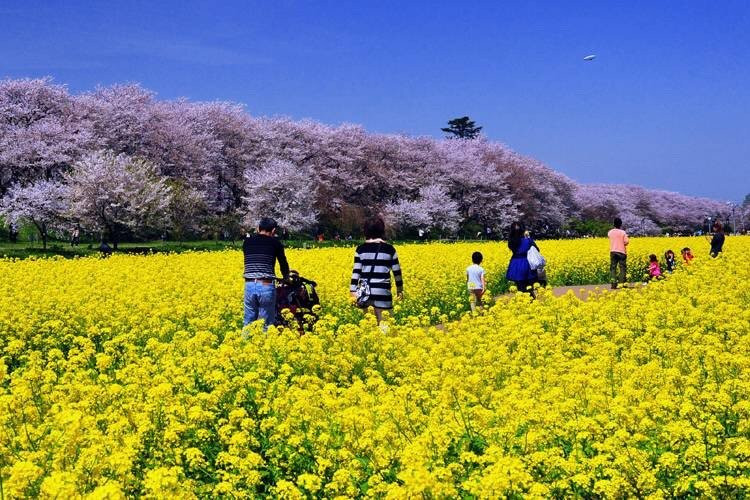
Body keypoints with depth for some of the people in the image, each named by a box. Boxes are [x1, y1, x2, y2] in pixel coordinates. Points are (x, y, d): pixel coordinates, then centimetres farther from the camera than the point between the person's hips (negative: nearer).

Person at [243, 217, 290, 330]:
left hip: (249, 285, 3)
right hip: (266, 286, -3)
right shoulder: (274, 242, 4)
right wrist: (286, 279, 34)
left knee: (248, 323, 12)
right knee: (266, 325, 5)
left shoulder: (247, 241, 11)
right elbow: (283, 263, 15)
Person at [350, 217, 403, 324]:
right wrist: (400, 288, 20)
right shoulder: (389, 249, 2)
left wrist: (353, 291, 1)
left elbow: (356, 271, -1)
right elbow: (396, 271, 8)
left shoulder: (361, 249, 3)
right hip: (382, 292, -1)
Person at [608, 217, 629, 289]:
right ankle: (622, 283, 0)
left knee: (613, 268, 4)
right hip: (621, 252, -2)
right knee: (622, 268, 4)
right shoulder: (623, 232, -7)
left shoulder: (610, 232, 2)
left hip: (613, 251, 2)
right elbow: (626, 242, -12)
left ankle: (614, 284, -3)